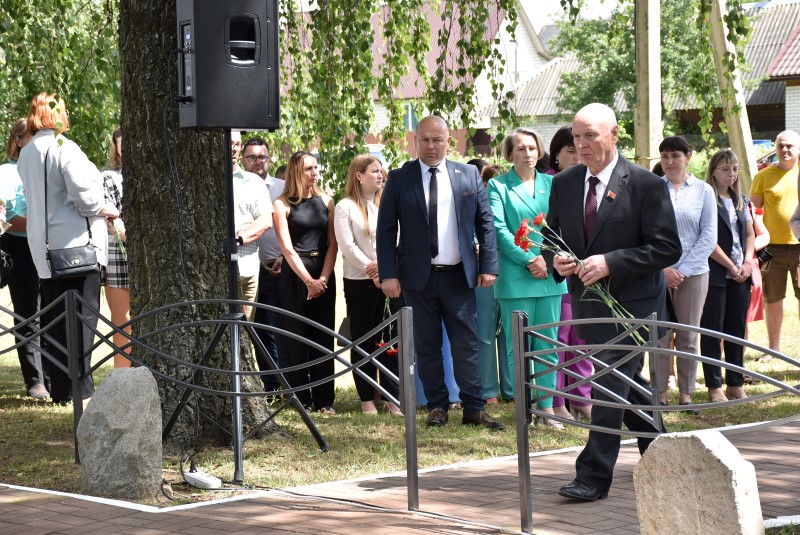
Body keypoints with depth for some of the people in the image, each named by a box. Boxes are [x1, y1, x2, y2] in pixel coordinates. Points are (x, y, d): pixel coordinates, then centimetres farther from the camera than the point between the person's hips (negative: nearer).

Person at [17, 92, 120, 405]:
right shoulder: (62, 147, -12)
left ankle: (58, 387, 13)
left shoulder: (26, 155, 11)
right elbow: (83, 191, -21)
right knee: (81, 317, -2)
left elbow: (37, 196, 14)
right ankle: (78, 387, -2)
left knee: (52, 319, 11)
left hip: (43, 247, 7)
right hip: (77, 244, -7)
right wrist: (105, 210, -3)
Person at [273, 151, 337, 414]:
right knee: (297, 336, 0)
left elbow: (333, 243, 4)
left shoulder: (326, 201, 9)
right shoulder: (282, 204, -1)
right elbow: (287, 248, -5)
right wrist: (308, 280, -10)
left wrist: (323, 278, -8)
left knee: (324, 337, 2)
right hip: (295, 274, -3)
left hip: (324, 274, 3)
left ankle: (324, 399, 5)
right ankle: (301, 399, 5)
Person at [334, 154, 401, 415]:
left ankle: (391, 396, 5)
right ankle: (367, 398, 7)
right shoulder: (346, 207, -1)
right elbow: (347, 245, -8)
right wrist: (371, 270, -12)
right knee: (363, 340, 2)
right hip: (359, 281, -3)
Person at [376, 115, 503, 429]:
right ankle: (437, 406, 14)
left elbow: (485, 224, 7)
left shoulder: (469, 176, 6)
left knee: (466, 344, 1)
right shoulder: (399, 179, 1)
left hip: (459, 275, 1)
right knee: (426, 345, 5)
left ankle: (473, 409, 5)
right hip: (418, 276, 0)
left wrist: (488, 266, -1)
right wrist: (388, 274, -8)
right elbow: (386, 230, 0)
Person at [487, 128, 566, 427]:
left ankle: (547, 407, 10)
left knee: (548, 345, 5)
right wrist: (528, 260, -15)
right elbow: (499, 229, -7)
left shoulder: (551, 184, 12)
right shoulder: (498, 186, 2)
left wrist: (548, 259, -9)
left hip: (550, 274, 4)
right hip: (515, 276, -4)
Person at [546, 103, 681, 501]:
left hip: (632, 300, -6)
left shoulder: (646, 185, -11)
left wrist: (610, 262, -22)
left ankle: (595, 476, -10)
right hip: (588, 300, 6)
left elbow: (667, 248, -14)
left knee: (610, 383, -12)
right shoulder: (564, 184, 5)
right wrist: (556, 260, -10)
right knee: (627, 381, 19)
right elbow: (552, 237, 14)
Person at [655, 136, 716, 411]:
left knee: (688, 337, 6)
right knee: (660, 336, 0)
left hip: (693, 273, 1)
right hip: (657, 272, -1)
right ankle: (660, 393, 8)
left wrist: (683, 270, -6)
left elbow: (709, 237, 2)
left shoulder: (703, 190, 4)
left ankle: (686, 393, 14)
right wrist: (664, 269, -9)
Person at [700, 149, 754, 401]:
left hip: (740, 274, 6)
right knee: (713, 330, -1)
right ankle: (714, 386, 3)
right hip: (716, 274, -6)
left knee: (737, 329, 8)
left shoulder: (740, 200, 15)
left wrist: (747, 263, -1)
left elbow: (750, 234, 15)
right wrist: (731, 267, -11)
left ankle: (736, 383, 14)